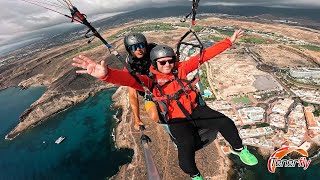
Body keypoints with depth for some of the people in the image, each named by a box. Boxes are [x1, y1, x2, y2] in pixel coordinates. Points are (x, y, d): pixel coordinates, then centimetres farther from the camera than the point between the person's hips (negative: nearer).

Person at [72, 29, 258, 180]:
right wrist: (106, 73, -43)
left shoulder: (180, 68, 4)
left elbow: (204, 55, 4)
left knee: (226, 122, -8)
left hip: (196, 109, 4)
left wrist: (229, 41, 4)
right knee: (186, 146, -26)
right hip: (177, 119, -3)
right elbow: (129, 79, -24)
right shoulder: (150, 80, -5)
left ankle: (239, 149, 27)